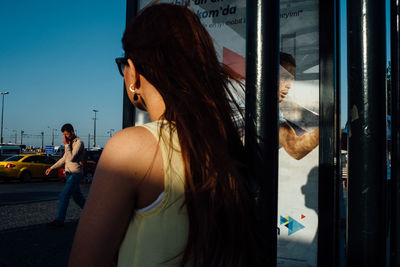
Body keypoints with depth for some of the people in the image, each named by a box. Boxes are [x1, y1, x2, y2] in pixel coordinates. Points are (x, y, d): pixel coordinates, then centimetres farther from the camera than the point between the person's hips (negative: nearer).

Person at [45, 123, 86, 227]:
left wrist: (66, 145, -17)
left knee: (64, 196, -13)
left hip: (75, 174, -9)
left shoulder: (78, 143, -12)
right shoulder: (70, 143, 15)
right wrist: (52, 167, 21)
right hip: (69, 174, 9)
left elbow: (71, 158, -22)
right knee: (77, 197, 16)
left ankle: (59, 220, -11)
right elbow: (64, 159, 24)